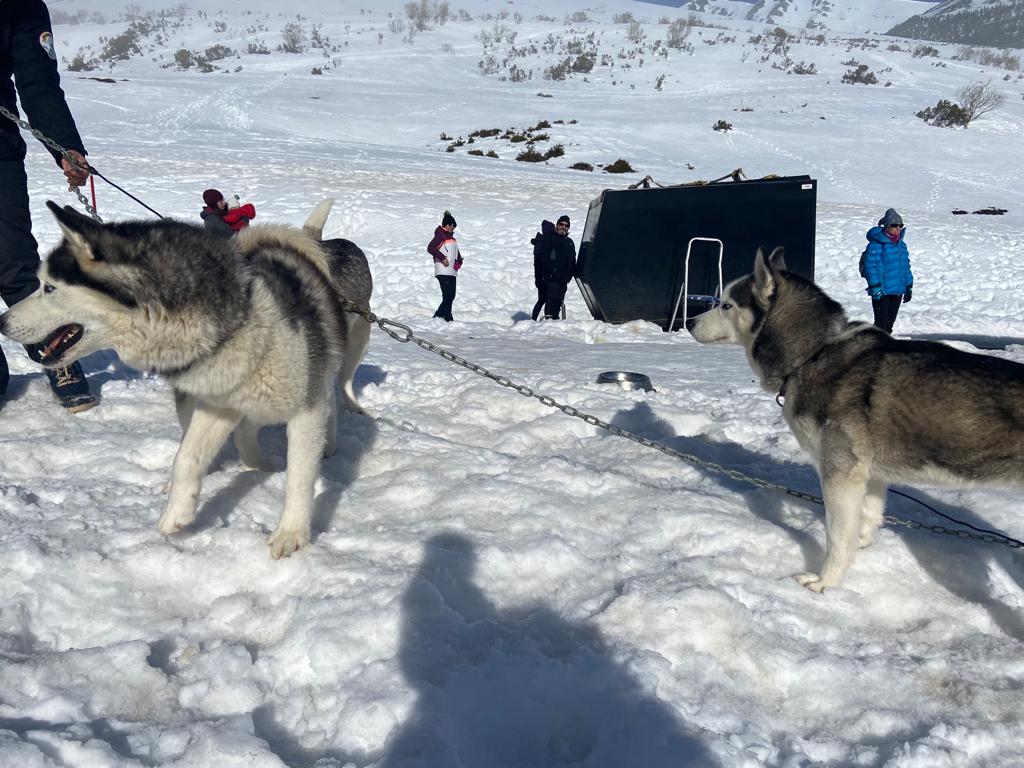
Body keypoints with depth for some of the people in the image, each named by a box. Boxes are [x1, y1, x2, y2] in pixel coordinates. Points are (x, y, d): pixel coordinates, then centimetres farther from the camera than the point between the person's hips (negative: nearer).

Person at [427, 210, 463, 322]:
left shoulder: (451, 236, 20)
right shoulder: (440, 235, -6)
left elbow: (456, 253, 26)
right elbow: (430, 248, -18)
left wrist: (459, 261, 7)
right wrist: (443, 258, -19)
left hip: (452, 272, 9)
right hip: (443, 272, -9)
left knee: (451, 296, 9)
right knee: (447, 295, -12)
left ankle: (438, 315, 19)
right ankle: (448, 318, -10)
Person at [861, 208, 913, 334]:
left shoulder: (901, 244, 14)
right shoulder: (876, 244, -11)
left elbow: (906, 266, 21)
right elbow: (871, 266, -16)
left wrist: (909, 286, 19)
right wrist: (875, 287, -21)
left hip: (898, 291, 8)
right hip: (882, 292, -8)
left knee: (890, 322, 15)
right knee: (881, 323, -8)